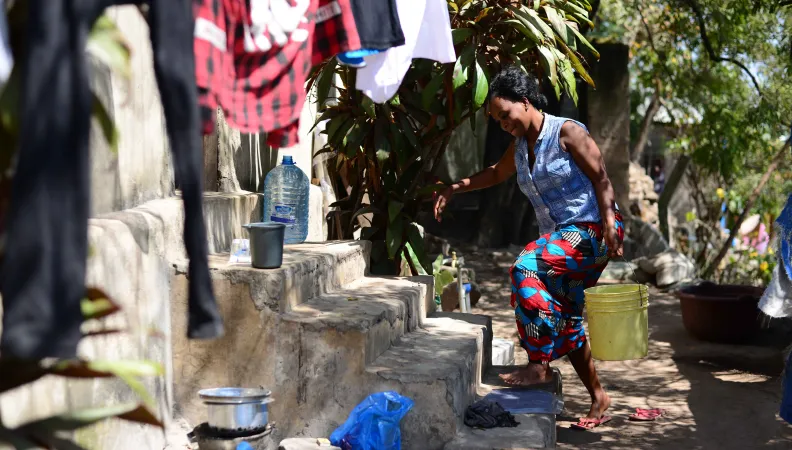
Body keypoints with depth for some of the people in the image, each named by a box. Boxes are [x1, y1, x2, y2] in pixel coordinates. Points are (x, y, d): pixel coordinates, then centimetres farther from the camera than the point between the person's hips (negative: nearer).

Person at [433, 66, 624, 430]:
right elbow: (496, 174, 30)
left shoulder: (566, 132, -11)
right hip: (560, 236, 9)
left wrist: (609, 227, -26)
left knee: (527, 269, -28)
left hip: (591, 229, -9)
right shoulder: (520, 147, 10)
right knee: (565, 323, 9)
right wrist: (455, 188, 20)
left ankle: (539, 365, -22)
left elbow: (600, 178, -15)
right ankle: (598, 396, 22)